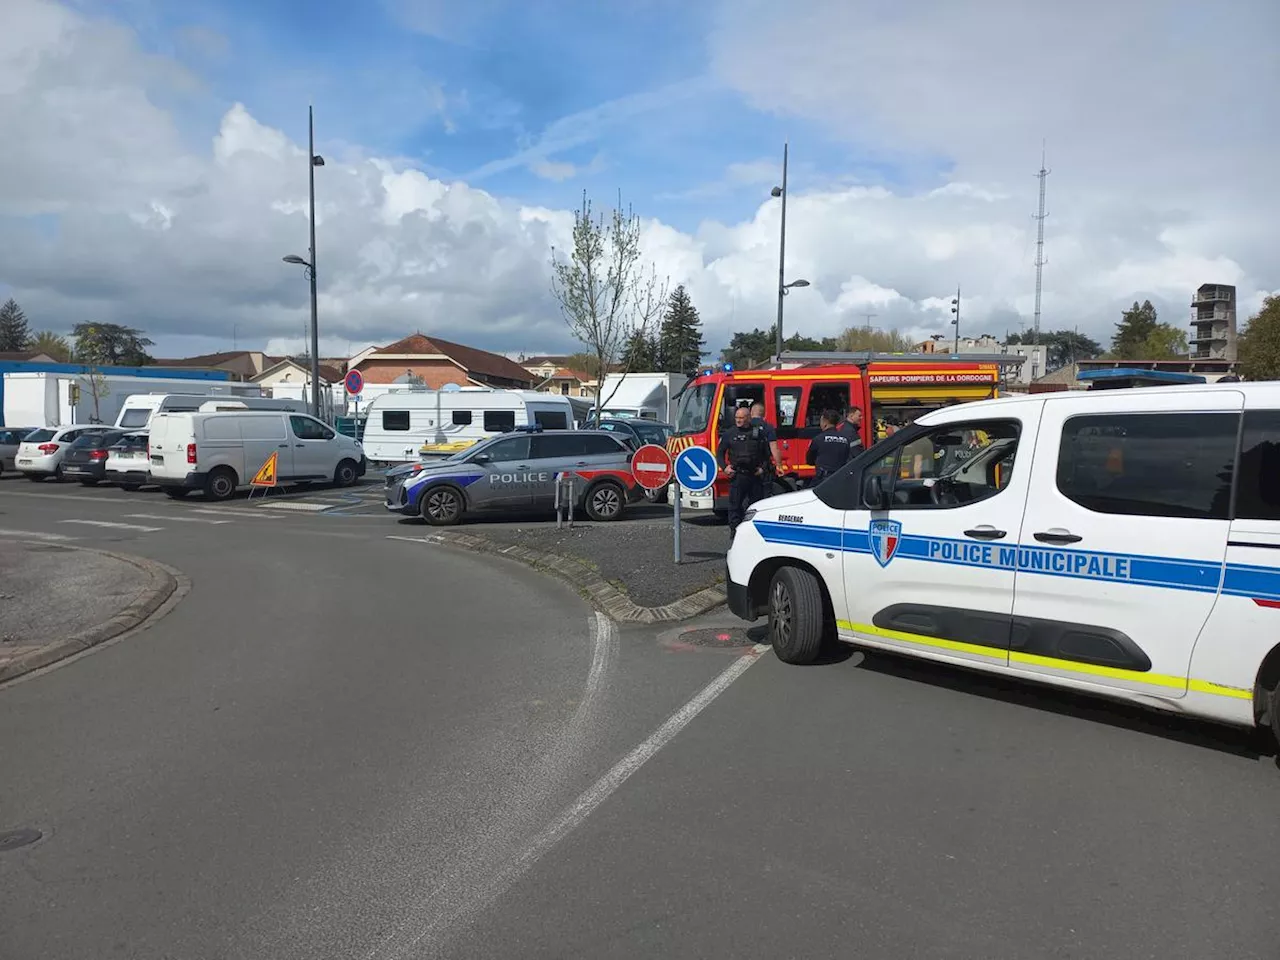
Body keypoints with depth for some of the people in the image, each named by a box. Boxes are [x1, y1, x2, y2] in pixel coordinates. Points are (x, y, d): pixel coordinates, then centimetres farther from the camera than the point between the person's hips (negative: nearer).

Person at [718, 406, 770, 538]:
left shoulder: (759, 432, 7)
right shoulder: (729, 433, 6)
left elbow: (767, 453, 13)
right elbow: (720, 453, 11)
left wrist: (763, 468, 1)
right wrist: (724, 467, -3)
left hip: (755, 475, 1)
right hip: (737, 475, -1)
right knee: (735, 504, -3)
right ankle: (734, 531, 1)